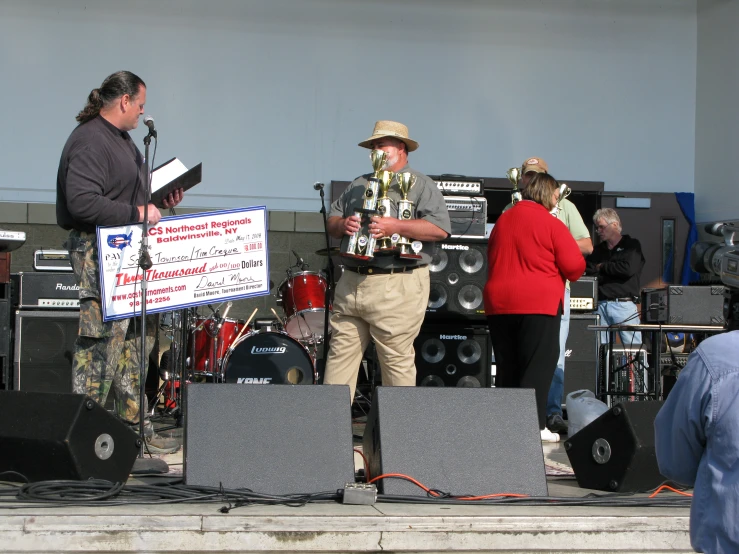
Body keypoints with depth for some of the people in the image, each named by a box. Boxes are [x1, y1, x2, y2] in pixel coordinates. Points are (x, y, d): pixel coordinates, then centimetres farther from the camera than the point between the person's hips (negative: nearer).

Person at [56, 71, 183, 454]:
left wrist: (159, 203, 12)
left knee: (138, 336, 12)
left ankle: (135, 425, 19)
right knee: (103, 339, -11)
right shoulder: (89, 141, -15)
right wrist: (137, 213, -22)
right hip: (97, 253, -11)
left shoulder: (121, 139, 19)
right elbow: (82, 203, -25)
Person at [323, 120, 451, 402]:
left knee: (397, 362, -5)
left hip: (397, 288, -6)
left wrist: (396, 227, -21)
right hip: (351, 282, 6)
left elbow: (440, 228, -11)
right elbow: (332, 218, 23)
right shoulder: (360, 185, 22)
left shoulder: (420, 185, 2)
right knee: (340, 356, 3)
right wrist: (342, 224, -2)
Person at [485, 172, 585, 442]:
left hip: (498, 303, 6)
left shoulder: (502, 220, 14)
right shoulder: (551, 224, -6)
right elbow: (574, 265, -9)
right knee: (538, 366, -3)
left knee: (506, 367, 12)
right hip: (539, 302, -6)